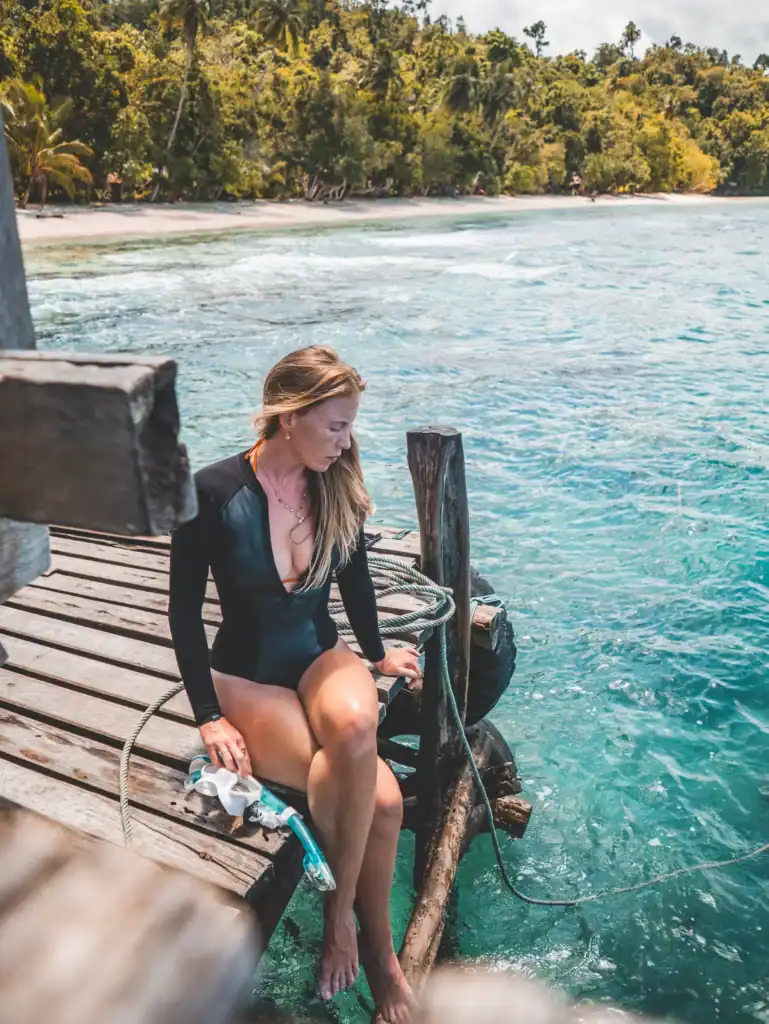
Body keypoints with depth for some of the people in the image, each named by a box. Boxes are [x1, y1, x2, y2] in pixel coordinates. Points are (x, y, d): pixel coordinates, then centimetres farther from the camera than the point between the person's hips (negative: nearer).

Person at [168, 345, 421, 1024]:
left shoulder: (338, 485, -3)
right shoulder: (216, 492, -16)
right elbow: (184, 607, -9)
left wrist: (376, 653, 22)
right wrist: (209, 715, -11)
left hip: (320, 656, 3)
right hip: (245, 674, -3)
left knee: (356, 728, -33)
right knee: (379, 797, -25)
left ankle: (341, 916, -7)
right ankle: (378, 944, 5)